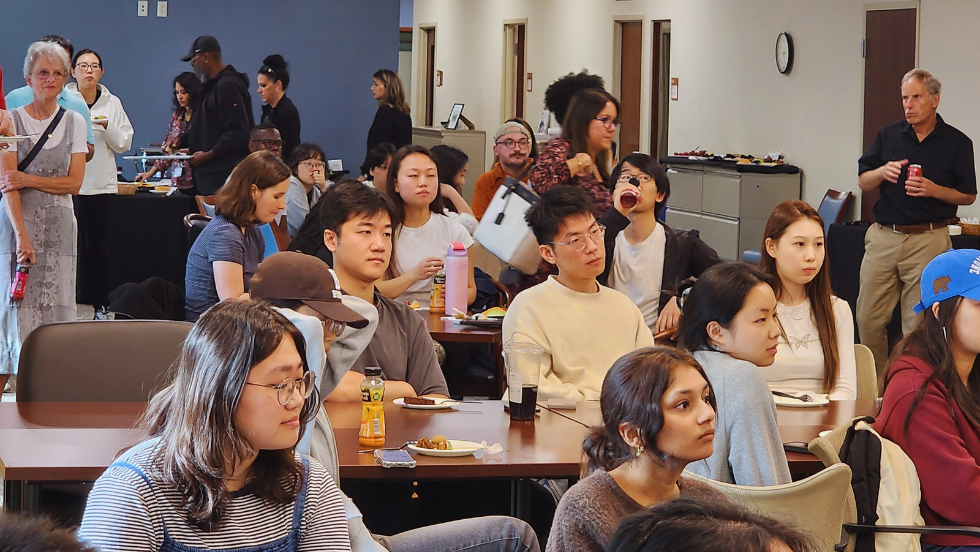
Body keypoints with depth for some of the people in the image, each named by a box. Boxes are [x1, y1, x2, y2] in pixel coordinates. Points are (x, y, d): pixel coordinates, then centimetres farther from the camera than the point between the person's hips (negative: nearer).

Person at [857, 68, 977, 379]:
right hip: (883, 236, 3)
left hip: (929, 240, -3)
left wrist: (934, 190, -13)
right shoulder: (889, 136, 10)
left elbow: (968, 196, 4)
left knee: (919, 324, -3)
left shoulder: (957, 143, 2)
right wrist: (882, 172, -10)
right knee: (869, 318, 3)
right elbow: (863, 181, 12)